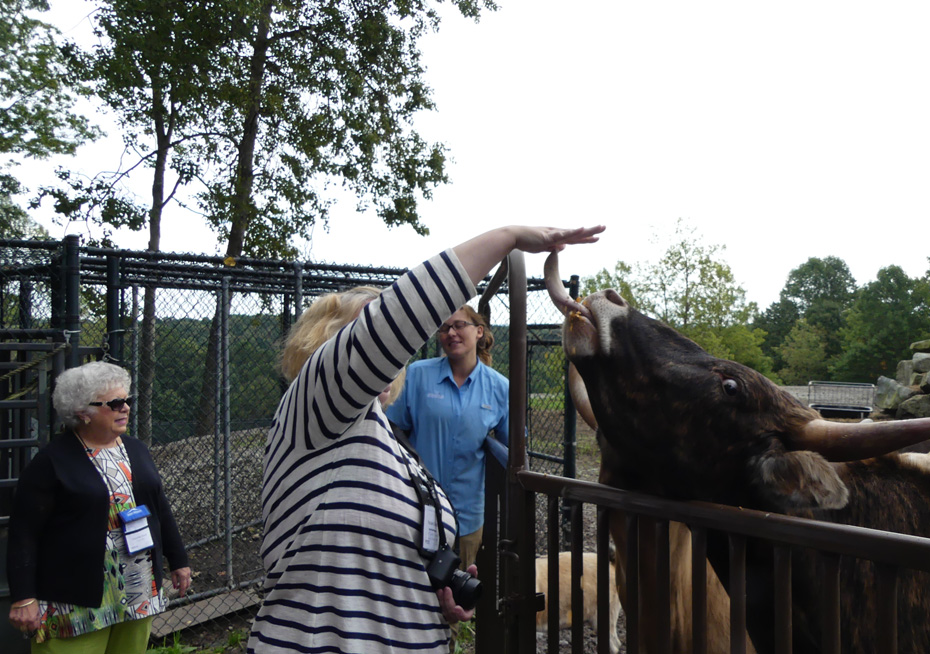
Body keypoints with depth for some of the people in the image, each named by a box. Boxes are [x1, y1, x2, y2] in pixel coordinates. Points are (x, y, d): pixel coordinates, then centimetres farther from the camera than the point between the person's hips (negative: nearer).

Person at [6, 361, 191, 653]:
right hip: (77, 600, -6)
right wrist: (23, 598, -14)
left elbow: (160, 509, 16)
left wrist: (178, 560, 17)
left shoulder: (135, 450, 10)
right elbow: (24, 534, -10)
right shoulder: (51, 461, -9)